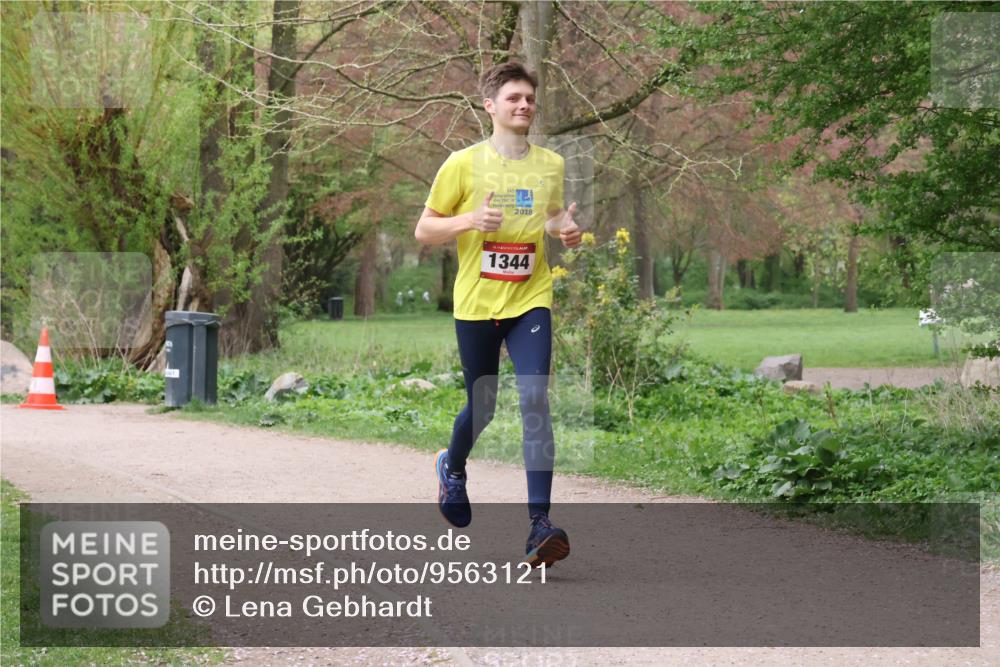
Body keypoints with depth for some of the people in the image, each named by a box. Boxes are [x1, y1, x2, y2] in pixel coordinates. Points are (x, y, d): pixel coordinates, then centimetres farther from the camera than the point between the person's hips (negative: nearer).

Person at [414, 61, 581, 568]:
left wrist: (565, 229, -2)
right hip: (476, 303, -1)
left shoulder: (551, 164, 6)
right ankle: (452, 468, 46)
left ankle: (539, 522, -18)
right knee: (481, 407, 11)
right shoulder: (463, 164, -4)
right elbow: (423, 230, -1)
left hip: (531, 301, 1)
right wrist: (470, 221, -19)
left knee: (534, 399, -16)